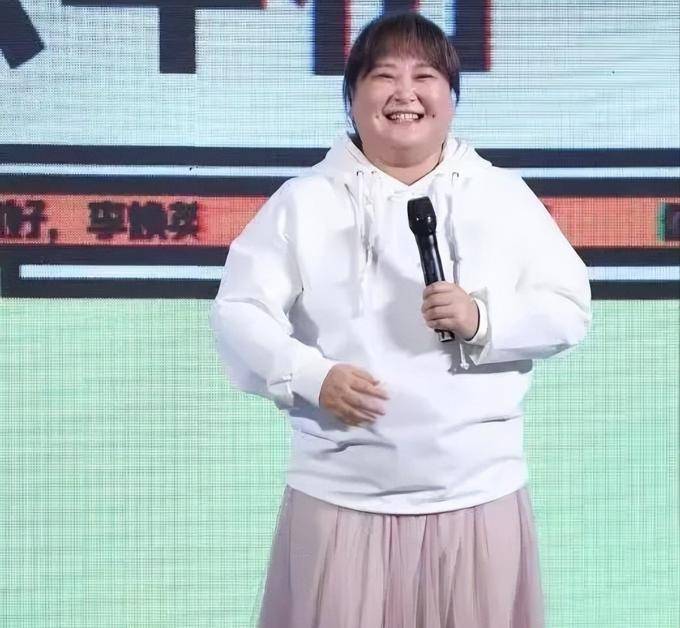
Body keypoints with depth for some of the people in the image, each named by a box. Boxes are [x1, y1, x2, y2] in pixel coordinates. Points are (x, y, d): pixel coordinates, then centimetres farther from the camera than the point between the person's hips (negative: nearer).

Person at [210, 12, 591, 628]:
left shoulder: (504, 195, 6)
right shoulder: (304, 200, 3)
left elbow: (570, 310, 3)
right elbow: (237, 311, -1)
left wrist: (482, 319, -15)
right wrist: (311, 376, -17)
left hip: (478, 494, 1)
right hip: (342, 496, -1)